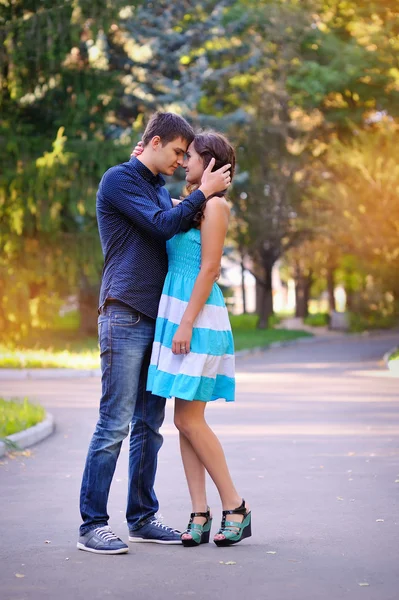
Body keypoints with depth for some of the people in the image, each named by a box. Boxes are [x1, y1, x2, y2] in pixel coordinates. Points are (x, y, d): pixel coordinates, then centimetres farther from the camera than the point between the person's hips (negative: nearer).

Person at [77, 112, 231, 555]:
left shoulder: (159, 188, 22)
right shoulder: (119, 180, -4)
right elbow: (162, 225, -13)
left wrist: (203, 203, 7)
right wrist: (202, 192, -6)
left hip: (156, 319, 8)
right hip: (124, 316, -8)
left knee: (149, 424, 9)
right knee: (114, 424, -10)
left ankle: (142, 518, 16)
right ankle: (92, 525, -5)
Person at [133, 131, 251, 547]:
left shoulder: (215, 205, -8)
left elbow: (210, 268, -14)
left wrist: (187, 323, -18)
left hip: (198, 317, -8)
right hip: (177, 313, 8)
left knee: (189, 419, -8)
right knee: (186, 420, 5)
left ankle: (235, 507, 2)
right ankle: (200, 514, 7)